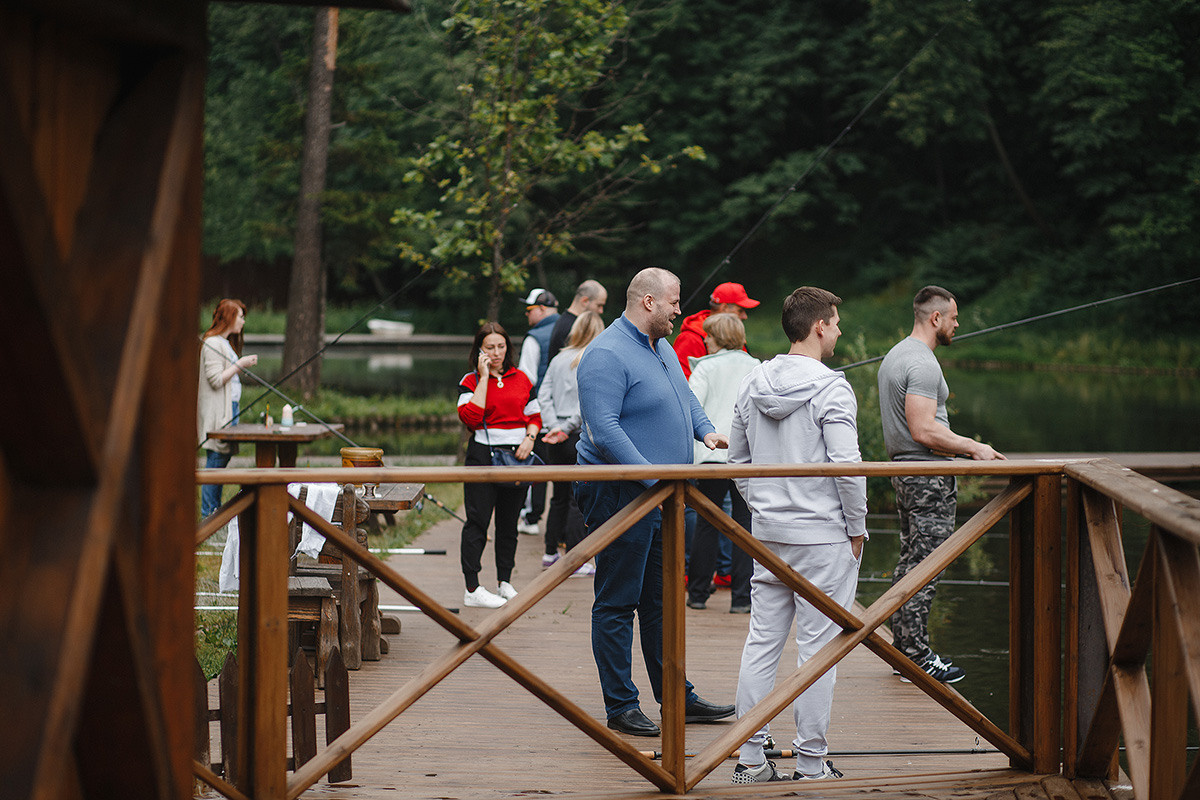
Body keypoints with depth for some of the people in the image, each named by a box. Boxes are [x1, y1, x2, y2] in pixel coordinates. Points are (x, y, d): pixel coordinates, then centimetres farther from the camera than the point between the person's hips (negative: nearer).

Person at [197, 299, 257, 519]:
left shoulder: (225, 343, 19)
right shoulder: (212, 343, -13)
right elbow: (216, 380, -19)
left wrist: (243, 365, 14)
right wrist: (239, 365, -14)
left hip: (229, 407, 10)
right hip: (217, 409, -10)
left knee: (224, 456, 9)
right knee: (216, 458, -9)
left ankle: (215, 510, 12)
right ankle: (208, 512, -6)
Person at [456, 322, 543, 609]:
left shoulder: (521, 379, 10)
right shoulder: (471, 381, -1)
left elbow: (534, 417, 17)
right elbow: (471, 417, -17)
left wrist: (529, 438, -4)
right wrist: (484, 378, -14)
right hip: (483, 456, -4)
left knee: (509, 521, 10)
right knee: (478, 521, -5)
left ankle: (504, 582, 21)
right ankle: (472, 590, -4)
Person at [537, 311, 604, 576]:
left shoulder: (559, 359, 8)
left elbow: (544, 396, 1)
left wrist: (553, 426, -6)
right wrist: (566, 428, -14)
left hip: (556, 440, 5)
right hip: (581, 437, -5)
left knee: (559, 496, 17)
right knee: (578, 499, 0)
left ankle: (550, 552, 24)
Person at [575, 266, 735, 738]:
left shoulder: (662, 348, 14)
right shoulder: (607, 355, -18)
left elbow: (685, 396, 29)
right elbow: (604, 430, -25)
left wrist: (706, 431, 8)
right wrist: (654, 476, -29)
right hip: (620, 494, -10)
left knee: (661, 599, 15)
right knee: (617, 602, -2)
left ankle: (676, 696, 23)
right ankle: (621, 707, 3)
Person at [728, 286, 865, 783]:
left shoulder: (753, 385, 8)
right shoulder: (831, 389, -13)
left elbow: (737, 459, 16)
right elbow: (846, 466, -17)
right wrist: (856, 528, -6)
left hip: (768, 534, 6)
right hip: (823, 537, -6)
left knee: (761, 643, 9)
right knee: (817, 648, 0)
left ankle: (749, 758, 11)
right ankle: (811, 764, 4)